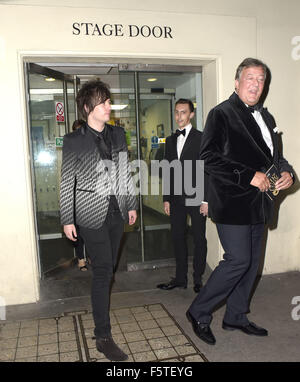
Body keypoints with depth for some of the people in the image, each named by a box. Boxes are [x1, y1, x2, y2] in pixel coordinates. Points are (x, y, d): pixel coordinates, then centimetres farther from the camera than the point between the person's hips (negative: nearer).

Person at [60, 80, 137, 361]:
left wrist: (131, 204, 13)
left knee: (108, 267, 15)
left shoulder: (118, 134, 8)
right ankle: (103, 337, 5)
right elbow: (67, 183, -5)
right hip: (92, 214, -5)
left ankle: (99, 304, 38)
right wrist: (68, 220, -6)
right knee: (103, 271, -5)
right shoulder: (74, 141, -7)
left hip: (117, 211, 5)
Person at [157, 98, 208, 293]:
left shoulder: (201, 138, -3)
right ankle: (180, 278, 23)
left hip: (196, 197, -5)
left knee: (199, 239, 5)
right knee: (178, 237, 11)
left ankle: (198, 278, 20)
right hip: (176, 199, 5)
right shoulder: (171, 140, 13)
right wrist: (167, 198, 9)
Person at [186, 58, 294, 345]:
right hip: (233, 203, -8)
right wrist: (249, 176, -20)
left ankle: (236, 317, 31)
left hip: (257, 204, 8)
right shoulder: (221, 114, -7)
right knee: (238, 260, -8)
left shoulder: (266, 117, 18)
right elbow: (209, 158, -18)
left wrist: (286, 172, 2)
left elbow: (274, 155, 25)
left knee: (251, 262, 13)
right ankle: (198, 312, 11)